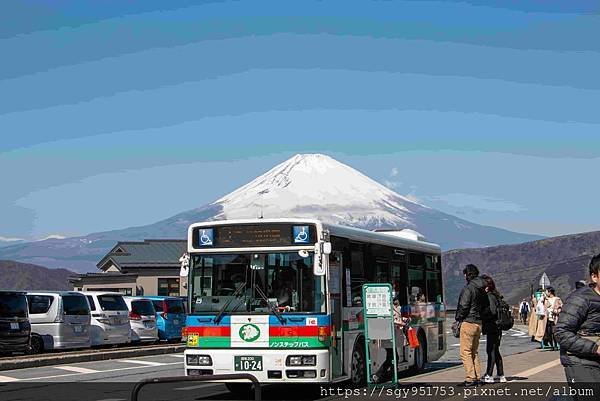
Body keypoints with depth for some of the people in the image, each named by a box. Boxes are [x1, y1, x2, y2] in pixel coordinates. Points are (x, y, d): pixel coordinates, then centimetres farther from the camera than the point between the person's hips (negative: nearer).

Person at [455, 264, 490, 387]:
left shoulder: (468, 288, -14)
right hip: (479, 323, 9)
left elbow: (463, 306, -17)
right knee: (474, 352, 15)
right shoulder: (482, 290, 13)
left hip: (468, 323, -9)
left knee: (465, 352, -6)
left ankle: (471, 378, -10)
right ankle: (477, 377, 14)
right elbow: (487, 307, 19)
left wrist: (458, 318, -4)